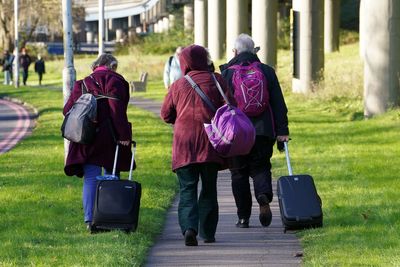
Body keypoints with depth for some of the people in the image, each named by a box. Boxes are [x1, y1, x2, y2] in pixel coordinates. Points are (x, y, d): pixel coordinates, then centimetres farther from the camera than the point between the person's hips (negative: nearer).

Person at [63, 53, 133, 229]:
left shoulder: (82, 84, 12)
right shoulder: (115, 81, -3)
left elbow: (67, 110, 9)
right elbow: (117, 110, -15)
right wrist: (124, 134, -16)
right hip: (108, 139, -3)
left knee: (90, 178, 2)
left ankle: (90, 218, -10)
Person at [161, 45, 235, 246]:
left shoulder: (178, 86, 5)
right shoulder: (216, 81, 3)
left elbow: (166, 114, 11)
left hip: (184, 144, 0)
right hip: (210, 142, 0)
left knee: (187, 188, -3)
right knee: (209, 188, 11)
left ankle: (189, 227, -24)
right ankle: (207, 232, 12)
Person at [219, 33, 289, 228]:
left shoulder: (227, 73, -1)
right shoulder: (267, 71, 5)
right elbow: (278, 104, 2)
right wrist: (282, 131, 2)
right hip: (263, 131, 1)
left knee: (239, 173, 8)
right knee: (260, 168, 11)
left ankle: (243, 217, 7)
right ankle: (264, 196, -20)